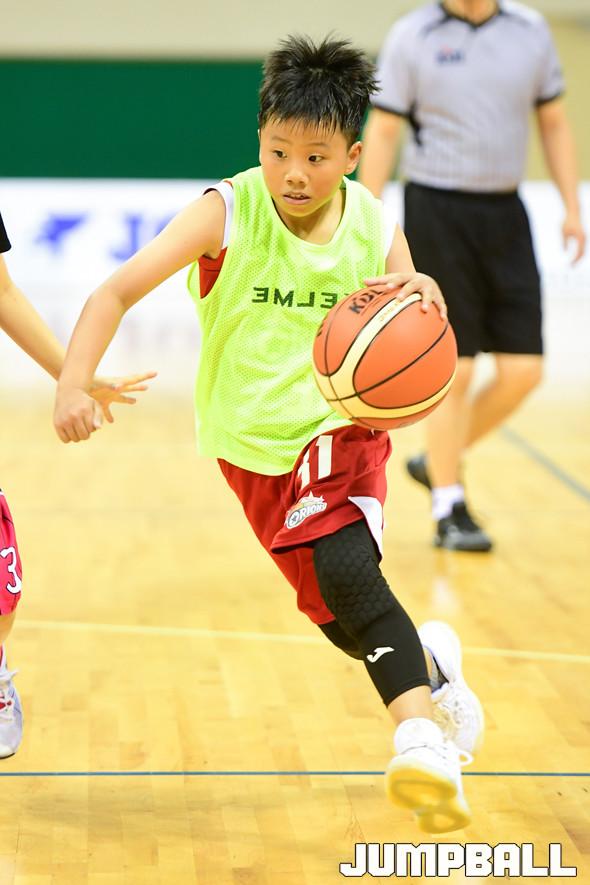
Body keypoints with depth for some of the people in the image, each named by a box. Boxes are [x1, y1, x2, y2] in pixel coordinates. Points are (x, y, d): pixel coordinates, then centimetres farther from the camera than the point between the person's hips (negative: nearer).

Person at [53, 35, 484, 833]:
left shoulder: (375, 227, -10)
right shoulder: (227, 213, -17)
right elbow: (117, 291, -20)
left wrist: (422, 297, -28)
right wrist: (74, 381, -35)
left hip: (341, 426, -1)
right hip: (252, 446, 1)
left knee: (344, 569, -28)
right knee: (336, 616, 5)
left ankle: (422, 734, -27)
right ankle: (429, 665, 32)